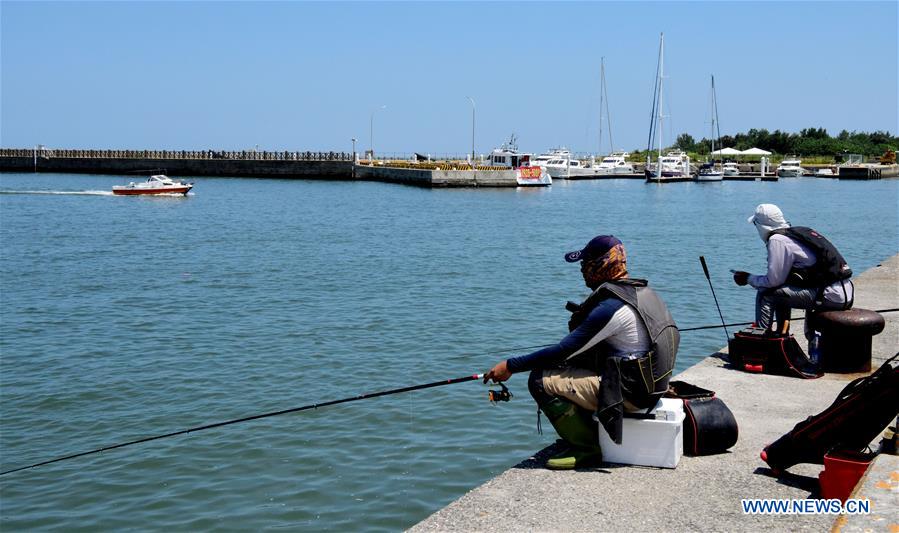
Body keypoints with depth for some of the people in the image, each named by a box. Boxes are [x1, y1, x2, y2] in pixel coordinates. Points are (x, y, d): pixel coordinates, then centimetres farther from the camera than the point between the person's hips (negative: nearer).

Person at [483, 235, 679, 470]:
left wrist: (510, 366, -14)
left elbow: (563, 350, -20)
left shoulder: (610, 307, -22)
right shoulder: (641, 290, 7)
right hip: (649, 384, 10)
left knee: (540, 380, -12)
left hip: (629, 393, -10)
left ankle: (586, 448, -6)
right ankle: (585, 434, 22)